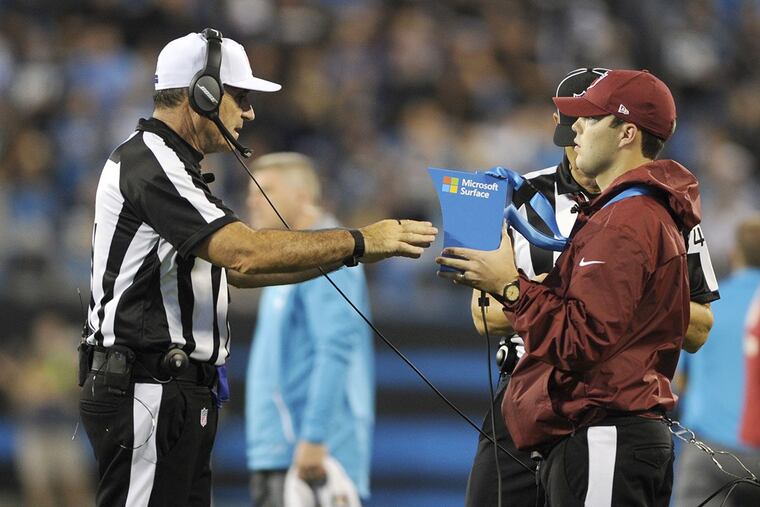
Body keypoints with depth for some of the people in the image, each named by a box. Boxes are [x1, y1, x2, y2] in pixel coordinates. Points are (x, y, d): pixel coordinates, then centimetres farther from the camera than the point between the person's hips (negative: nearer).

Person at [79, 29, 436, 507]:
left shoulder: (170, 166, 20)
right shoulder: (150, 166, -14)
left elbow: (233, 267, 21)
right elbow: (245, 253, -24)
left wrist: (345, 254, 11)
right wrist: (360, 241, -16)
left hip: (183, 395, 10)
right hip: (144, 393, -10)